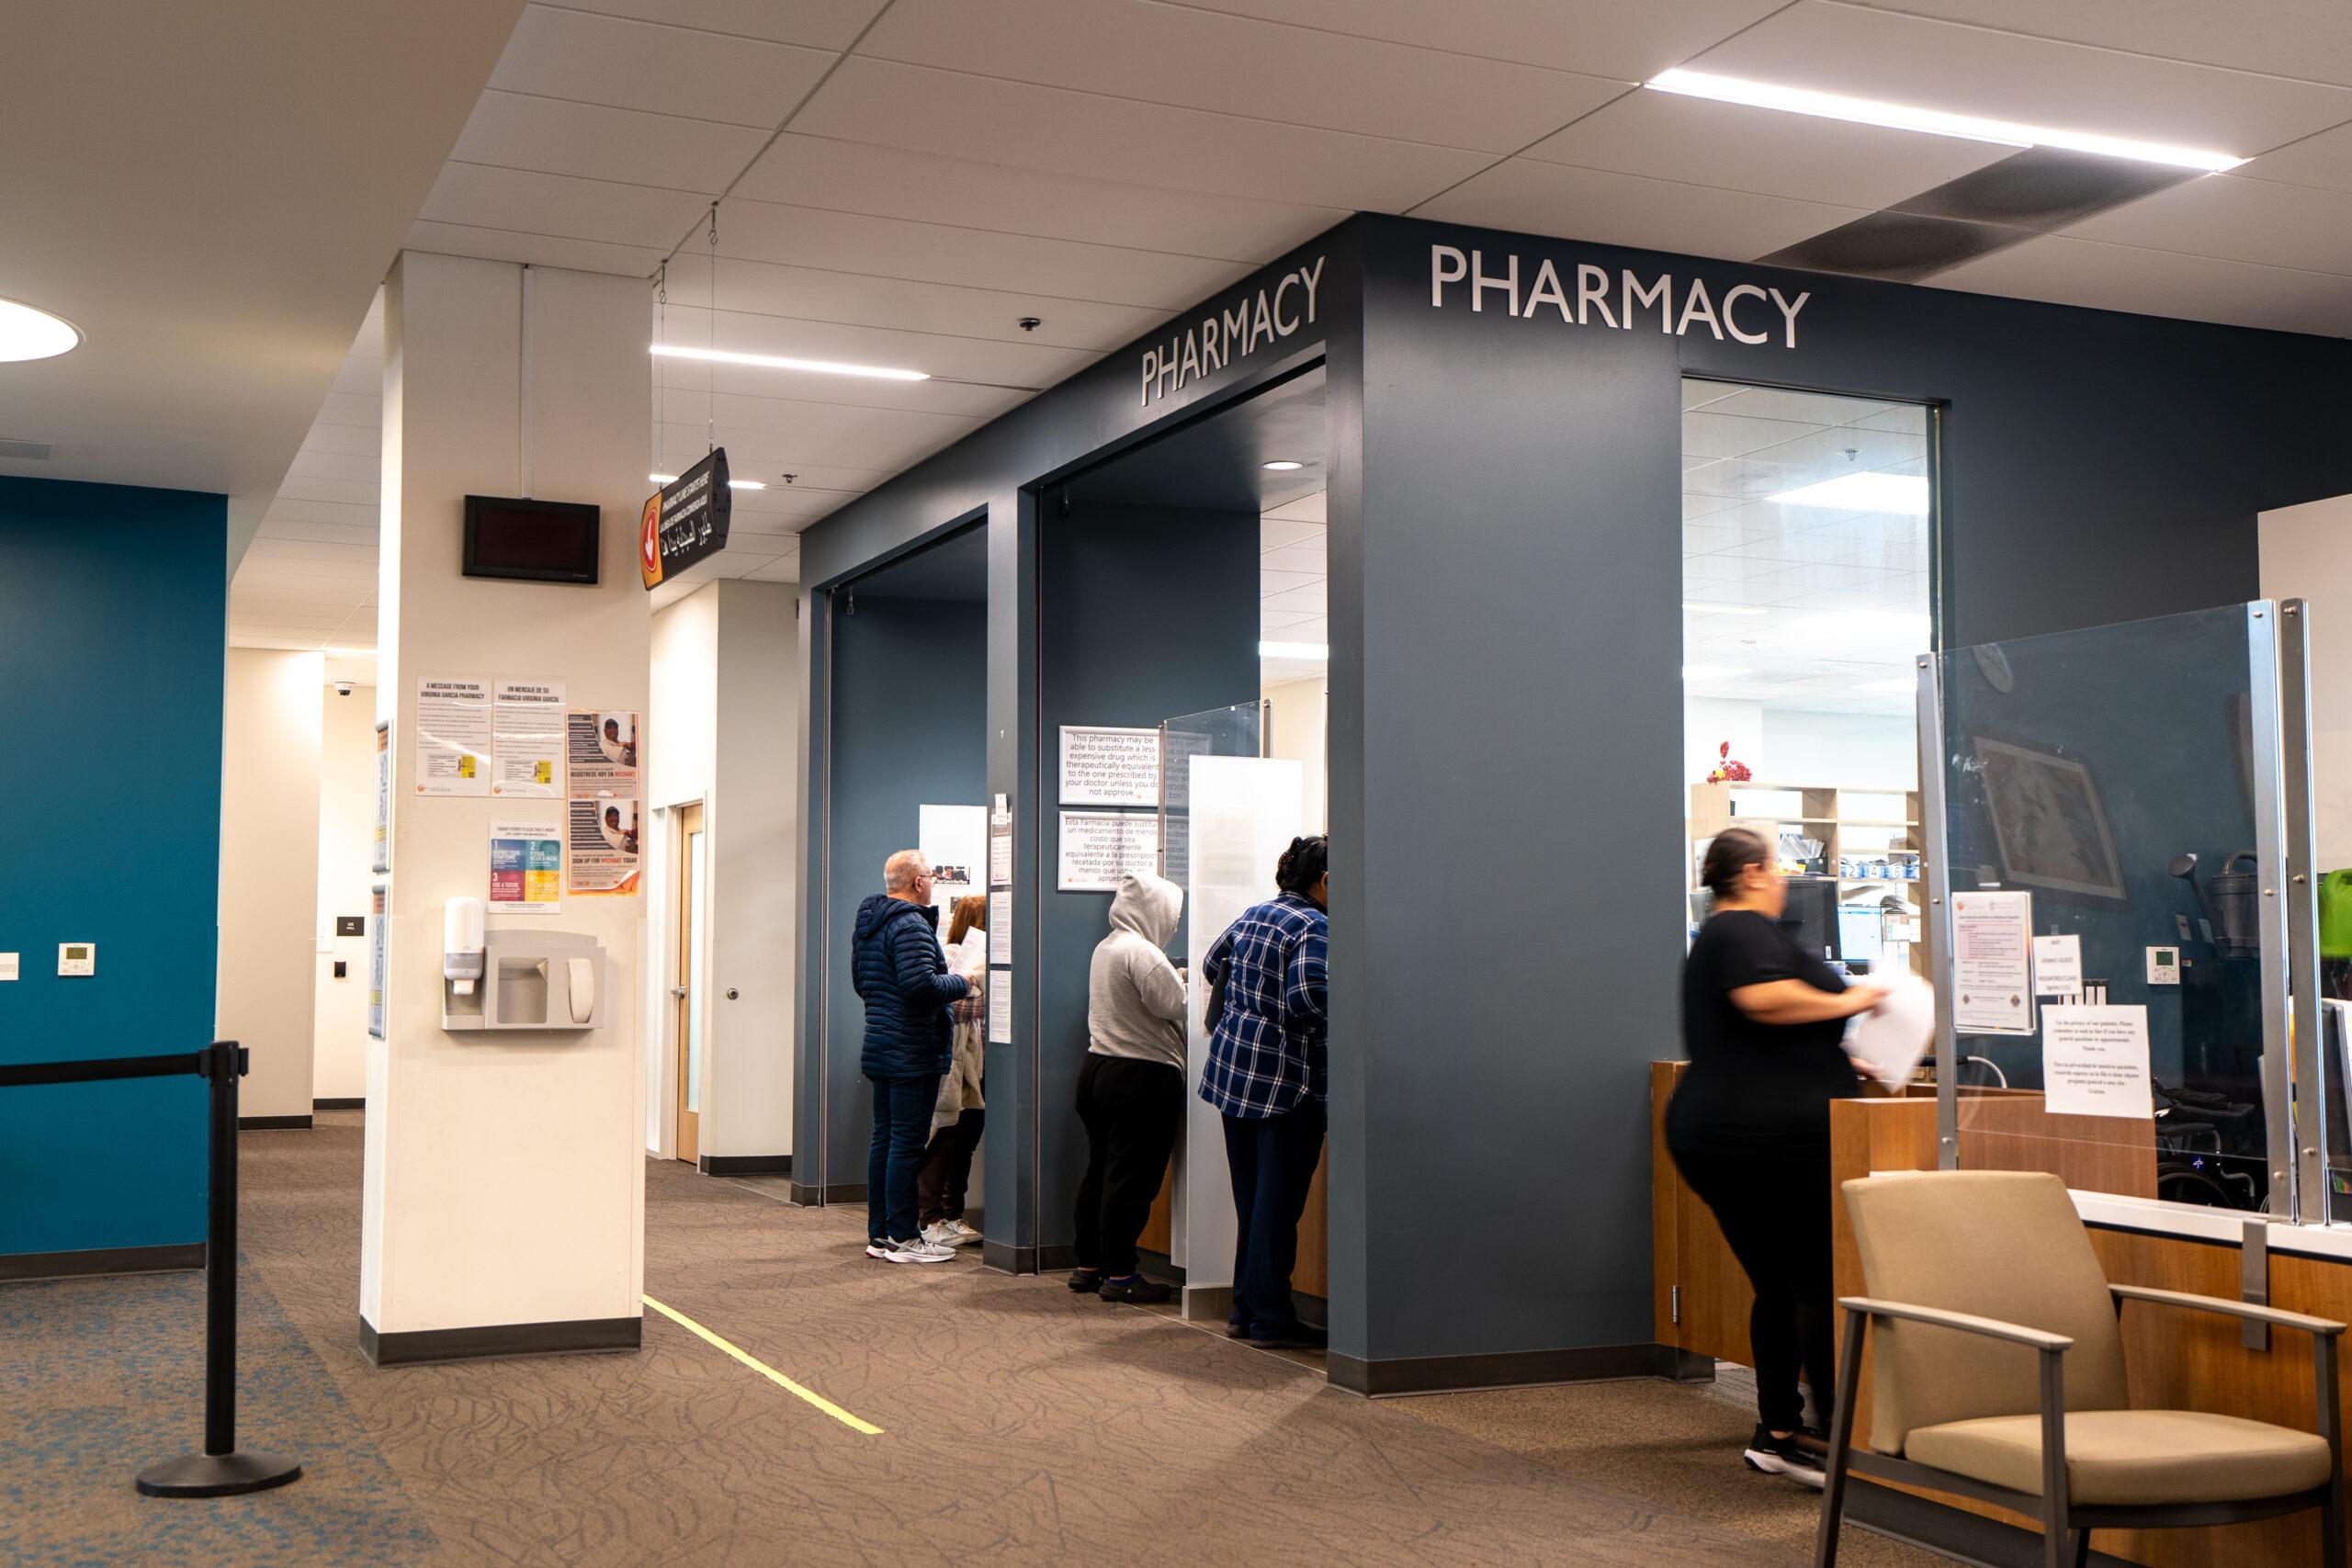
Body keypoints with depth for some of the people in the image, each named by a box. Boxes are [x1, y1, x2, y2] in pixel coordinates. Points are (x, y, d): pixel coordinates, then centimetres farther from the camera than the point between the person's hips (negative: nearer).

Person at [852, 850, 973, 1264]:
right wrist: (960, 984, -10)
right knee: (907, 1141, -5)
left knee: (884, 1138, 13)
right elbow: (921, 985, -27)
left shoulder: (868, 923, 15)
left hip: (880, 1048, 10)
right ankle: (902, 1237, -2)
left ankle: (879, 1233, 18)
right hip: (913, 1051, -10)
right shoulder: (911, 925, -17)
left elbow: (859, 981, 24)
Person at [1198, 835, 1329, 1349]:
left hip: (1233, 1067, 8)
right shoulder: (1315, 927, -13)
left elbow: (1212, 966, 24)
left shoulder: (1253, 915, 12)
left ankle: (1246, 1309, 22)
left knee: (1249, 1198, 16)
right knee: (1278, 1200, -1)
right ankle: (1271, 1320, 3)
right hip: (1285, 1077, -8)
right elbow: (1305, 998, -25)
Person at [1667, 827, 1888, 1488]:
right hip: (1778, 1133, -10)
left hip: (1712, 1134, 10)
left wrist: (1841, 1061, 34)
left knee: (1780, 1286, 14)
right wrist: (1846, 1001, -15)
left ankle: (1776, 1434, 17)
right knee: (1823, 1285, -6)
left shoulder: (1712, 940, 24)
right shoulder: (1749, 930, -8)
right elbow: (1763, 997, -29)